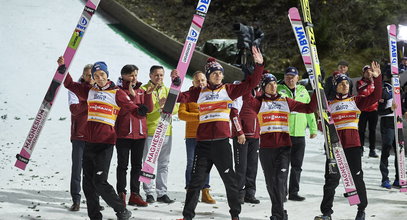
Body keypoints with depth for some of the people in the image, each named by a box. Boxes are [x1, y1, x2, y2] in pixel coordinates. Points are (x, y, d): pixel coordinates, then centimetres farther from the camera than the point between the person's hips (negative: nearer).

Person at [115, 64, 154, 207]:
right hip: (123, 133, -5)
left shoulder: (140, 90, 12)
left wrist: (148, 94, -11)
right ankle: (121, 194, 4)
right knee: (123, 164, -1)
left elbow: (149, 109, 3)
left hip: (140, 132, 5)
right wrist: (131, 95, -21)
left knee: (137, 165, 8)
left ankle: (135, 194, 13)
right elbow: (120, 110, -15)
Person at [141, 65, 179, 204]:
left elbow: (176, 108, 7)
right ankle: (149, 193, 1)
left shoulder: (167, 90, 17)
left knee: (164, 164, 7)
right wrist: (158, 104, -25)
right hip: (149, 131, -5)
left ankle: (162, 193, 12)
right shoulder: (144, 89, 1)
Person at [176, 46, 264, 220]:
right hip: (203, 143, 1)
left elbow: (250, 84, 1)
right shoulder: (199, 92, 9)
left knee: (229, 179, 6)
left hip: (221, 142, -1)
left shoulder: (228, 90, 6)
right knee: (196, 180, 5)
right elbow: (181, 97, 1)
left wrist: (259, 65, -9)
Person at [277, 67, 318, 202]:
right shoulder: (278, 90, -1)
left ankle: (293, 192, 17)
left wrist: (313, 129, 18)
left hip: (299, 134, 5)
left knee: (297, 165, 9)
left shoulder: (303, 91, 13)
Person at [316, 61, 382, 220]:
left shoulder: (355, 101, 10)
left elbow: (375, 97, -1)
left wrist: (377, 78, -10)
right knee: (331, 179, 0)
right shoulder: (329, 104, 11)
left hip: (353, 145, 0)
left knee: (357, 177, 2)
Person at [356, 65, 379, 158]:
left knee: (372, 130, 4)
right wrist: (369, 83, -35)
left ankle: (372, 150, 6)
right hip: (363, 110, -3)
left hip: (373, 109, 3)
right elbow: (360, 90, -22)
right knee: (361, 130, 0)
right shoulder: (360, 82, -1)